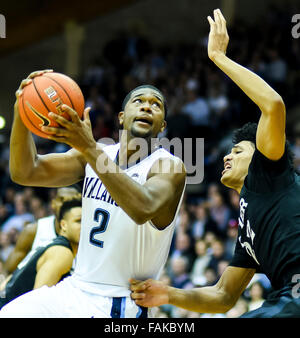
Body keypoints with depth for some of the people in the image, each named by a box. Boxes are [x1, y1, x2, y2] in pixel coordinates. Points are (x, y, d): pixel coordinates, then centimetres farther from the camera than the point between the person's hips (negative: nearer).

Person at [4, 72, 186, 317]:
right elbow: (25, 173, -4)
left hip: (116, 306, -6)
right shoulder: (94, 154, 6)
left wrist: (89, 148, -38)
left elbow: (143, 209, -33)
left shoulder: (170, 167, -12)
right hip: (74, 289, 6)